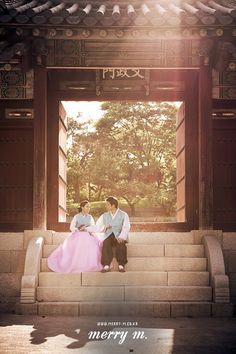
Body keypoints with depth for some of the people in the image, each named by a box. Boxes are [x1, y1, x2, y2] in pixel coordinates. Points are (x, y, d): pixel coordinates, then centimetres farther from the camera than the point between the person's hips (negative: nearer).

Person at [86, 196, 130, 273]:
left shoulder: (123, 215, 6)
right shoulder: (104, 216, 19)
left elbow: (126, 227, -7)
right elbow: (97, 227, 18)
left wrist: (121, 237, -25)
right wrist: (86, 228, 5)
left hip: (119, 236, -2)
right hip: (108, 236, 2)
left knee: (121, 244, -36)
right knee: (106, 243, -33)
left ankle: (121, 265, -31)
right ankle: (106, 265, -37)